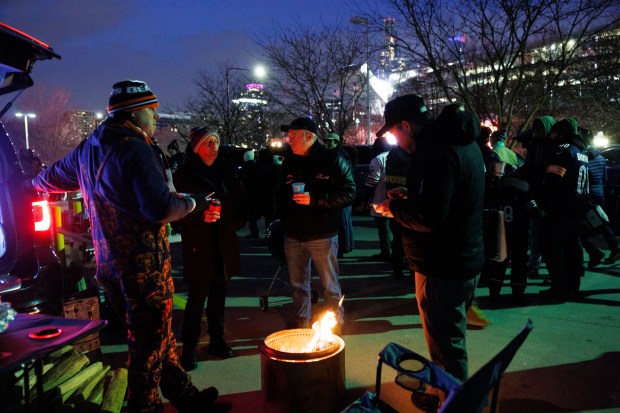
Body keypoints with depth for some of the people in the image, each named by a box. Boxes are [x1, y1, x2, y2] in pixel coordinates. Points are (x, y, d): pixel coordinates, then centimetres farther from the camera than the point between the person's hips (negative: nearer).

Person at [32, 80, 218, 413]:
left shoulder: (88, 148, 11)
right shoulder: (137, 150, -17)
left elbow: (52, 177, 28)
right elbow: (161, 208, -29)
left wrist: (36, 182, 50)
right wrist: (192, 203, -10)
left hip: (108, 261, 9)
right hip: (144, 262, -9)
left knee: (154, 333, 18)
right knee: (150, 339, 6)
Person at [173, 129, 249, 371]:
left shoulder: (226, 172, 9)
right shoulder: (184, 176, -4)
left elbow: (242, 203, 17)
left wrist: (236, 224, 5)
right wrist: (201, 216, -22)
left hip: (224, 244, 4)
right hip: (198, 244, -4)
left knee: (219, 294, 12)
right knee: (198, 295, -2)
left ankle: (217, 340, 27)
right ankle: (190, 347, 12)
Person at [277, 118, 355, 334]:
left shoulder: (333, 160, -8)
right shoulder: (289, 163, 11)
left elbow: (349, 194, -15)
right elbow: (281, 194, 23)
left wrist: (314, 199, -23)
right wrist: (283, 219, 14)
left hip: (321, 235, -5)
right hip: (293, 235, 6)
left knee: (329, 284, 6)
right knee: (297, 283, 16)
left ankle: (336, 322, 24)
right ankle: (302, 319, 34)